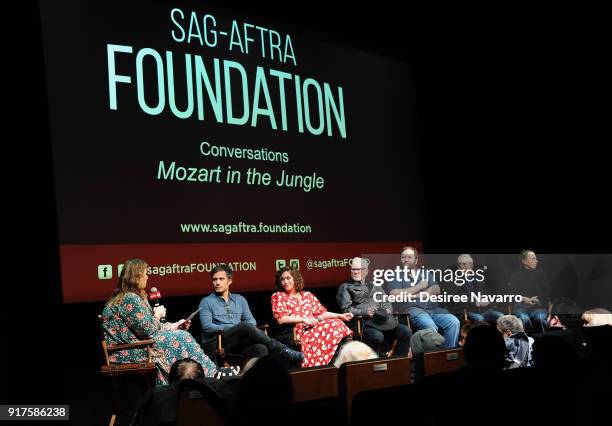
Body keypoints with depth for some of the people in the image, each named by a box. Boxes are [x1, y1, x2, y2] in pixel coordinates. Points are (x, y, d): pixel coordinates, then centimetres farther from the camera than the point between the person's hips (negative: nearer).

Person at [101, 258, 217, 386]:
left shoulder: (128, 297, 13)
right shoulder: (130, 299, -20)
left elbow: (146, 327, 17)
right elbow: (149, 331, -21)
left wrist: (174, 326, 12)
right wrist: (157, 315, -1)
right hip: (125, 353, -10)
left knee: (180, 334, 5)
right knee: (180, 338, -9)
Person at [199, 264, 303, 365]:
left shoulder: (240, 299, 21)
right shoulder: (206, 302, 9)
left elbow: (251, 321, 15)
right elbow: (207, 327, -5)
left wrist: (246, 329, -11)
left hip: (240, 343, 4)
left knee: (261, 349, -31)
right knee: (246, 327, -31)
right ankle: (283, 350, -29)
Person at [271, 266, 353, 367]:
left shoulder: (308, 295, 23)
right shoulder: (278, 296, 11)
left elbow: (321, 313, 18)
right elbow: (281, 319, -3)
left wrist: (340, 316, 3)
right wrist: (304, 319, -12)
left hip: (315, 327, 5)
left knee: (336, 323, -25)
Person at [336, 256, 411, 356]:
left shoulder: (374, 287, 29)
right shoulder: (345, 288, 15)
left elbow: (387, 304, 24)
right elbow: (346, 309, 1)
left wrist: (387, 311, 0)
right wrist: (365, 312, -11)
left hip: (383, 320, 5)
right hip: (363, 323, -4)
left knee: (406, 331, -20)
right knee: (377, 336, -37)